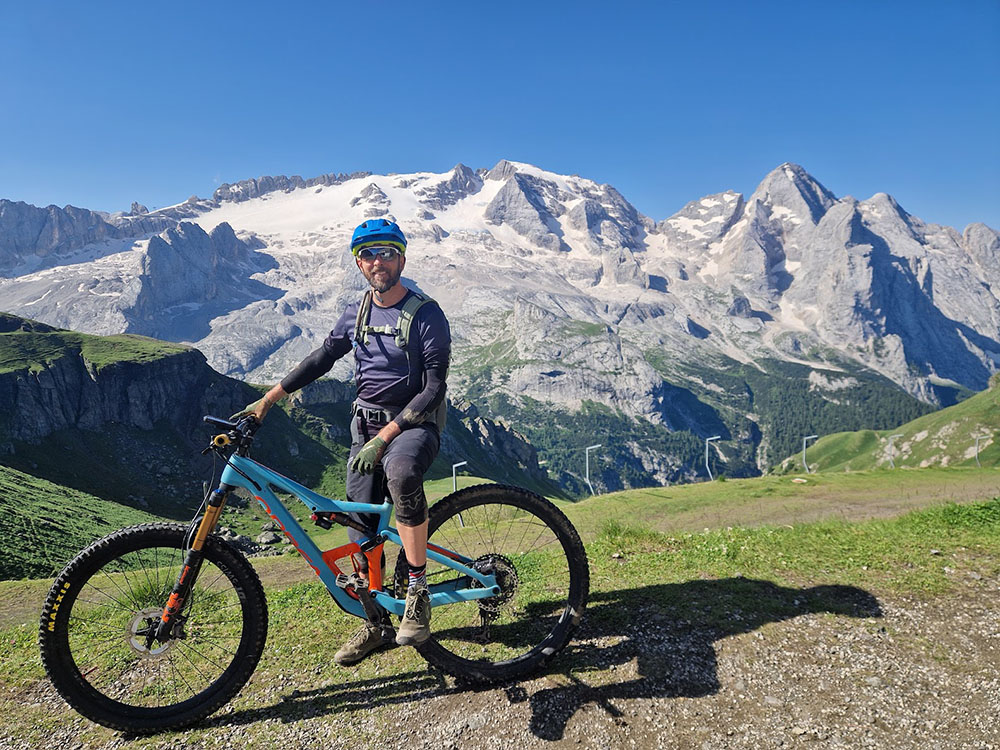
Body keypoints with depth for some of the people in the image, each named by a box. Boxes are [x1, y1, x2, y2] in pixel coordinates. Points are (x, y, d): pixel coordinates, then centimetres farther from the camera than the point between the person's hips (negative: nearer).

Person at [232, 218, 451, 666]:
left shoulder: (426, 315, -12)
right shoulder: (356, 313, 7)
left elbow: (433, 390, -17)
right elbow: (322, 358, 18)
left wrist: (384, 437, -24)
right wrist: (268, 399, 13)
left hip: (414, 423, -6)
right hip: (366, 423, 6)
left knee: (400, 474, -39)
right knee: (361, 525, 5)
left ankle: (418, 592, -22)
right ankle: (374, 624, 23)